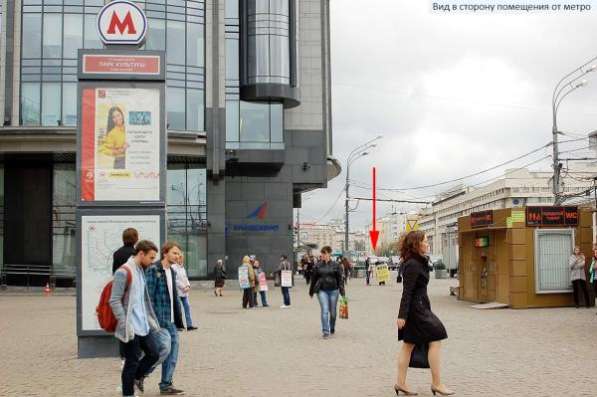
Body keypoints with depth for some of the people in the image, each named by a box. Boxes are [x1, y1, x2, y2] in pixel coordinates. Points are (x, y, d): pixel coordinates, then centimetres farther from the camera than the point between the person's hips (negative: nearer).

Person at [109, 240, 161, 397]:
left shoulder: (140, 270, 13)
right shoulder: (124, 272, -14)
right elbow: (114, 301, -17)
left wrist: (150, 319, 16)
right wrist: (126, 325, -20)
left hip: (142, 325, 8)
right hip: (130, 328, -8)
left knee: (154, 353, 11)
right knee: (132, 362, 0)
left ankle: (136, 377, 31)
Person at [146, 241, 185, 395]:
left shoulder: (172, 272, 14)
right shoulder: (154, 270, -11)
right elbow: (149, 296, -15)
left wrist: (179, 318, 13)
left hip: (171, 320, 8)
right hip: (159, 319, -8)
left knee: (172, 352, 7)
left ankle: (166, 384, 15)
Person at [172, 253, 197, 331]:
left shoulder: (182, 267, 15)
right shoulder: (173, 267, -11)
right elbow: (176, 280, -17)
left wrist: (188, 286, -1)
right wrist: (183, 287, -15)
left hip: (184, 292, 8)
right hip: (177, 292, -8)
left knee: (187, 307, 4)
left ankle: (189, 325, 6)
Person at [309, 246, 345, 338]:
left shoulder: (336, 265, 0)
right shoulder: (318, 266, 3)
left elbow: (340, 279, -1)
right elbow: (313, 279, 10)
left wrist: (342, 292, -6)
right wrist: (311, 292, 15)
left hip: (333, 290, 0)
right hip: (322, 291, 0)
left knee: (333, 311, 10)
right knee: (324, 310, -11)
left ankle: (332, 329, 32)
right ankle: (325, 331, -8)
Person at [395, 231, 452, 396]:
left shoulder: (418, 262, 14)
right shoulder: (413, 265, -17)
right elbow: (407, 291, -20)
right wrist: (402, 315, -22)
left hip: (419, 307, 10)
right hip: (416, 308, -10)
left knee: (408, 344, 10)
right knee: (435, 341, -4)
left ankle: (401, 383, 14)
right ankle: (436, 383, 1)